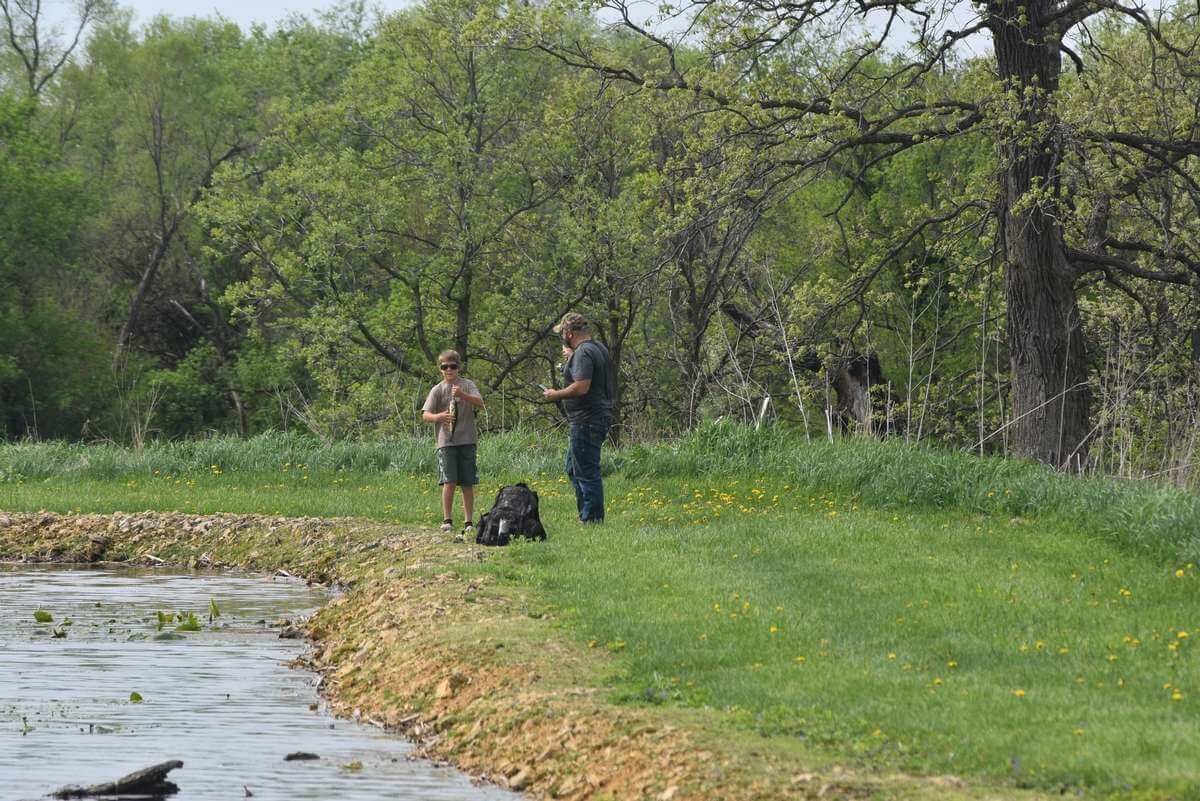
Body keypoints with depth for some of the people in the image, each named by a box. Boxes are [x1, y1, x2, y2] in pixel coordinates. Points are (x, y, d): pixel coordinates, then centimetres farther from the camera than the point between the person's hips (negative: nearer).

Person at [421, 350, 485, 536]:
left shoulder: (467, 385, 7)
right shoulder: (438, 390, 5)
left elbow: (480, 403, -8)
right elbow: (425, 415, -1)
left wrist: (463, 395, -25)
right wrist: (440, 417, -22)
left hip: (467, 440, 1)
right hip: (446, 442, -1)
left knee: (468, 483, 3)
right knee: (449, 482, -11)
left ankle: (469, 522, 9)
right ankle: (447, 520, -5)